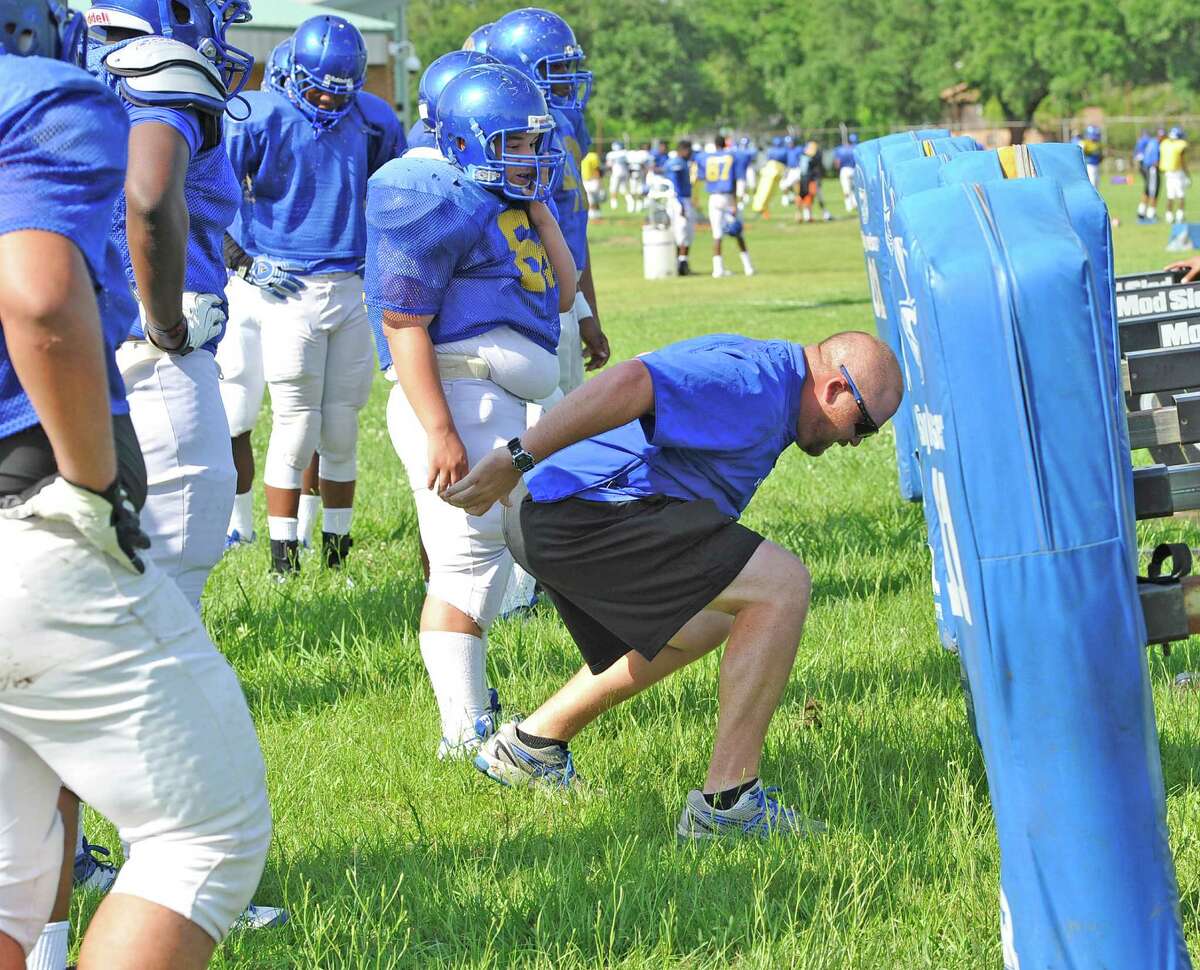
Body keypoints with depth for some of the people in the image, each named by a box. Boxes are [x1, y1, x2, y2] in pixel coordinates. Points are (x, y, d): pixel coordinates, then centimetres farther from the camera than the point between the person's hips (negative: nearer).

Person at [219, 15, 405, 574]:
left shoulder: (371, 121, 6)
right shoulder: (261, 119, -7)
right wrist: (241, 259, -6)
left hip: (352, 290, 4)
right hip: (287, 291, -4)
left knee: (342, 427, 8)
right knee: (297, 426, -4)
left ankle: (337, 546, 19)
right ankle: (283, 555, 4)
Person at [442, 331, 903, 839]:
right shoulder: (754, 381, -13)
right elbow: (630, 383, -27)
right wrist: (519, 458, -29)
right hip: (585, 514, -11)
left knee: (703, 623, 31)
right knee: (783, 585, -16)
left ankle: (530, 744, 36)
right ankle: (726, 804, -14)